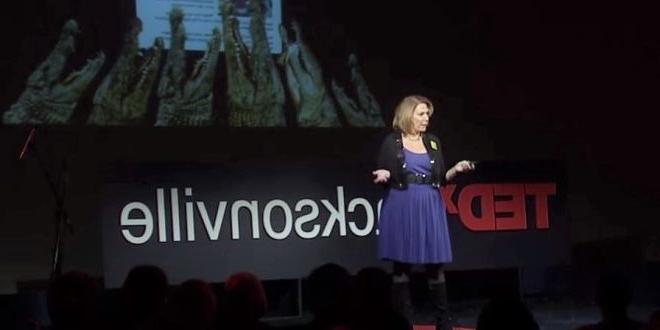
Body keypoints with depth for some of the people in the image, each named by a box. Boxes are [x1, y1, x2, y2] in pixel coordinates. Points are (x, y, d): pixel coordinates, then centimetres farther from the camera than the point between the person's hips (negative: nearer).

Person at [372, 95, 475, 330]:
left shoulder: (433, 142, 11)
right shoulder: (392, 142, 0)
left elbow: (441, 178, 13)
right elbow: (383, 176, 2)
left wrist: (456, 169, -4)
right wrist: (383, 175, -20)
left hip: (430, 207, 3)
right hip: (401, 207, -3)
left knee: (435, 263, 3)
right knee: (402, 264, 0)